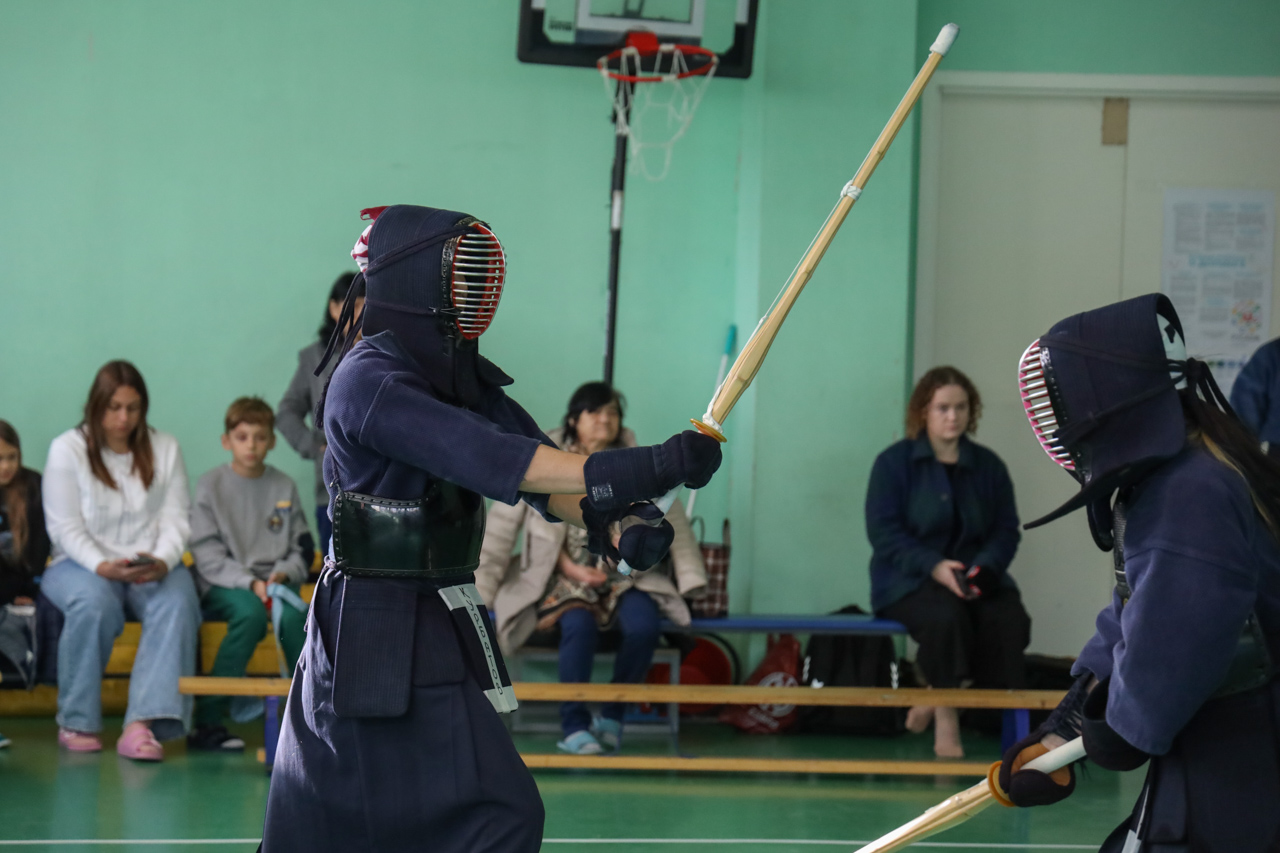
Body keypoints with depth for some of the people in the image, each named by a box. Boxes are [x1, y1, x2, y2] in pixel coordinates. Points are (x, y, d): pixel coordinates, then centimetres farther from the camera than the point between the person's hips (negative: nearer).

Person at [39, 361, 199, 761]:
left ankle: (144, 723, -44)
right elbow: (65, 528, -6)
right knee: (95, 602, -37)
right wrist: (103, 566, -23)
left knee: (177, 601, -32)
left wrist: (163, 561, -19)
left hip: (151, 567, 2)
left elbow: (176, 518, 2)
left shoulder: (165, 449, 9)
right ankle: (77, 723, -22)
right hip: (80, 564, -2)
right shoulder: (67, 450, -1)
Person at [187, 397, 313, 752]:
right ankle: (207, 720, -31)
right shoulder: (211, 485, 2)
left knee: (293, 614, -31)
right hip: (222, 585, -3)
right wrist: (249, 582, -17)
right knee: (251, 611, -35)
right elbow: (206, 553, -5)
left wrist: (282, 575, -7)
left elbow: (303, 548, 13)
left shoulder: (284, 487, 11)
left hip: (273, 582, 3)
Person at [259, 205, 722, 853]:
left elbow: (539, 466, -1)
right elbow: (489, 458, -30)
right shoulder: (370, 381, -18)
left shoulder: (462, 376, 9)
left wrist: (613, 522, -22)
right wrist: (642, 469, -37)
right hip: (378, 626, -8)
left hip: (439, 623, 8)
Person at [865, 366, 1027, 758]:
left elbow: (1006, 530, 8)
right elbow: (883, 531, -7)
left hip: (976, 577, 4)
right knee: (946, 616, -37)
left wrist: (984, 568, -14)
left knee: (1010, 620, -27)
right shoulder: (894, 463, 1)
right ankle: (945, 718, -18)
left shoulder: (988, 466, 11)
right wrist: (934, 566, -21)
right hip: (907, 580, -4)